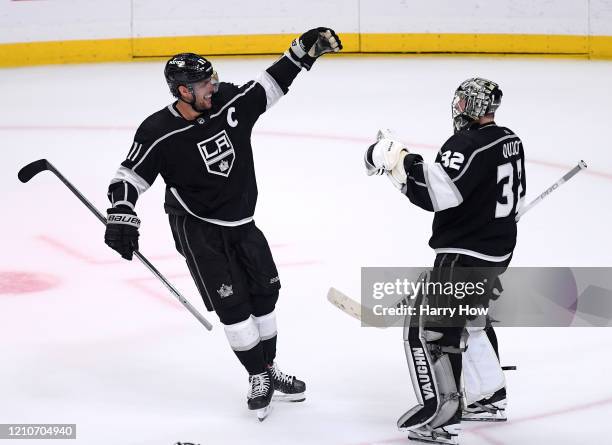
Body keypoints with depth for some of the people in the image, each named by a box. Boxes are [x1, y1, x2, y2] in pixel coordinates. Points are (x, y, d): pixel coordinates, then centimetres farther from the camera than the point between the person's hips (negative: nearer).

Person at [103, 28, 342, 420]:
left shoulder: (230, 103, -9)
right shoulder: (158, 133, -21)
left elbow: (272, 83, 1)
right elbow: (130, 176, -16)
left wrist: (305, 49, -8)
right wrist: (121, 217, -30)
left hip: (241, 221, 6)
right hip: (197, 228, -6)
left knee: (264, 294, 13)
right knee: (231, 303, -7)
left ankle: (270, 368, 30)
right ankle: (258, 376, 8)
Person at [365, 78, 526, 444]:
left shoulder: (467, 146, -21)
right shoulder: (509, 140, 8)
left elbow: (438, 193, -33)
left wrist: (398, 162, -28)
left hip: (465, 255, -10)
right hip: (498, 250, 10)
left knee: (430, 329, -5)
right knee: (469, 320, 28)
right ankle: (489, 399, 36)